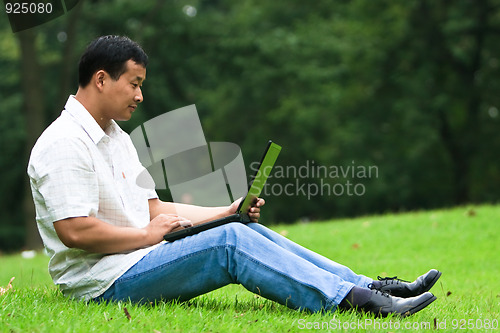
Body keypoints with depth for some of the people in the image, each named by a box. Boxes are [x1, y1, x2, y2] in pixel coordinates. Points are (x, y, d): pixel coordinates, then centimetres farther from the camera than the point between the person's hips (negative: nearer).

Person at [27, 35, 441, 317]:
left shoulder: (116, 138, 21)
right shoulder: (64, 144, -13)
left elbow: (154, 209, 22)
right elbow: (75, 231, -23)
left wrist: (227, 212, 12)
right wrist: (149, 234, -12)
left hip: (140, 257, 10)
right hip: (105, 282, -10)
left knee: (249, 230, -4)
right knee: (230, 242, -23)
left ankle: (369, 287, -9)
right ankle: (355, 300, -26)